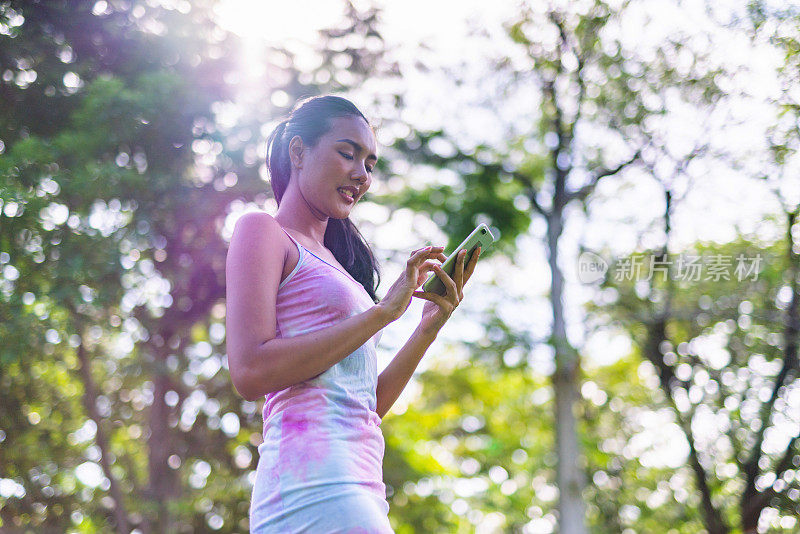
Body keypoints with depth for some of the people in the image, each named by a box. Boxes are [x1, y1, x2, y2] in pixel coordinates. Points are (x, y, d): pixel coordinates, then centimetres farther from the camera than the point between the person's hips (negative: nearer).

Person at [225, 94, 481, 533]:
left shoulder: (329, 259, 23)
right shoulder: (262, 230, 1)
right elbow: (250, 372, -14)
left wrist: (431, 324, 7)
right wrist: (383, 312, -12)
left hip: (359, 490, 8)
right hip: (314, 483, -8)